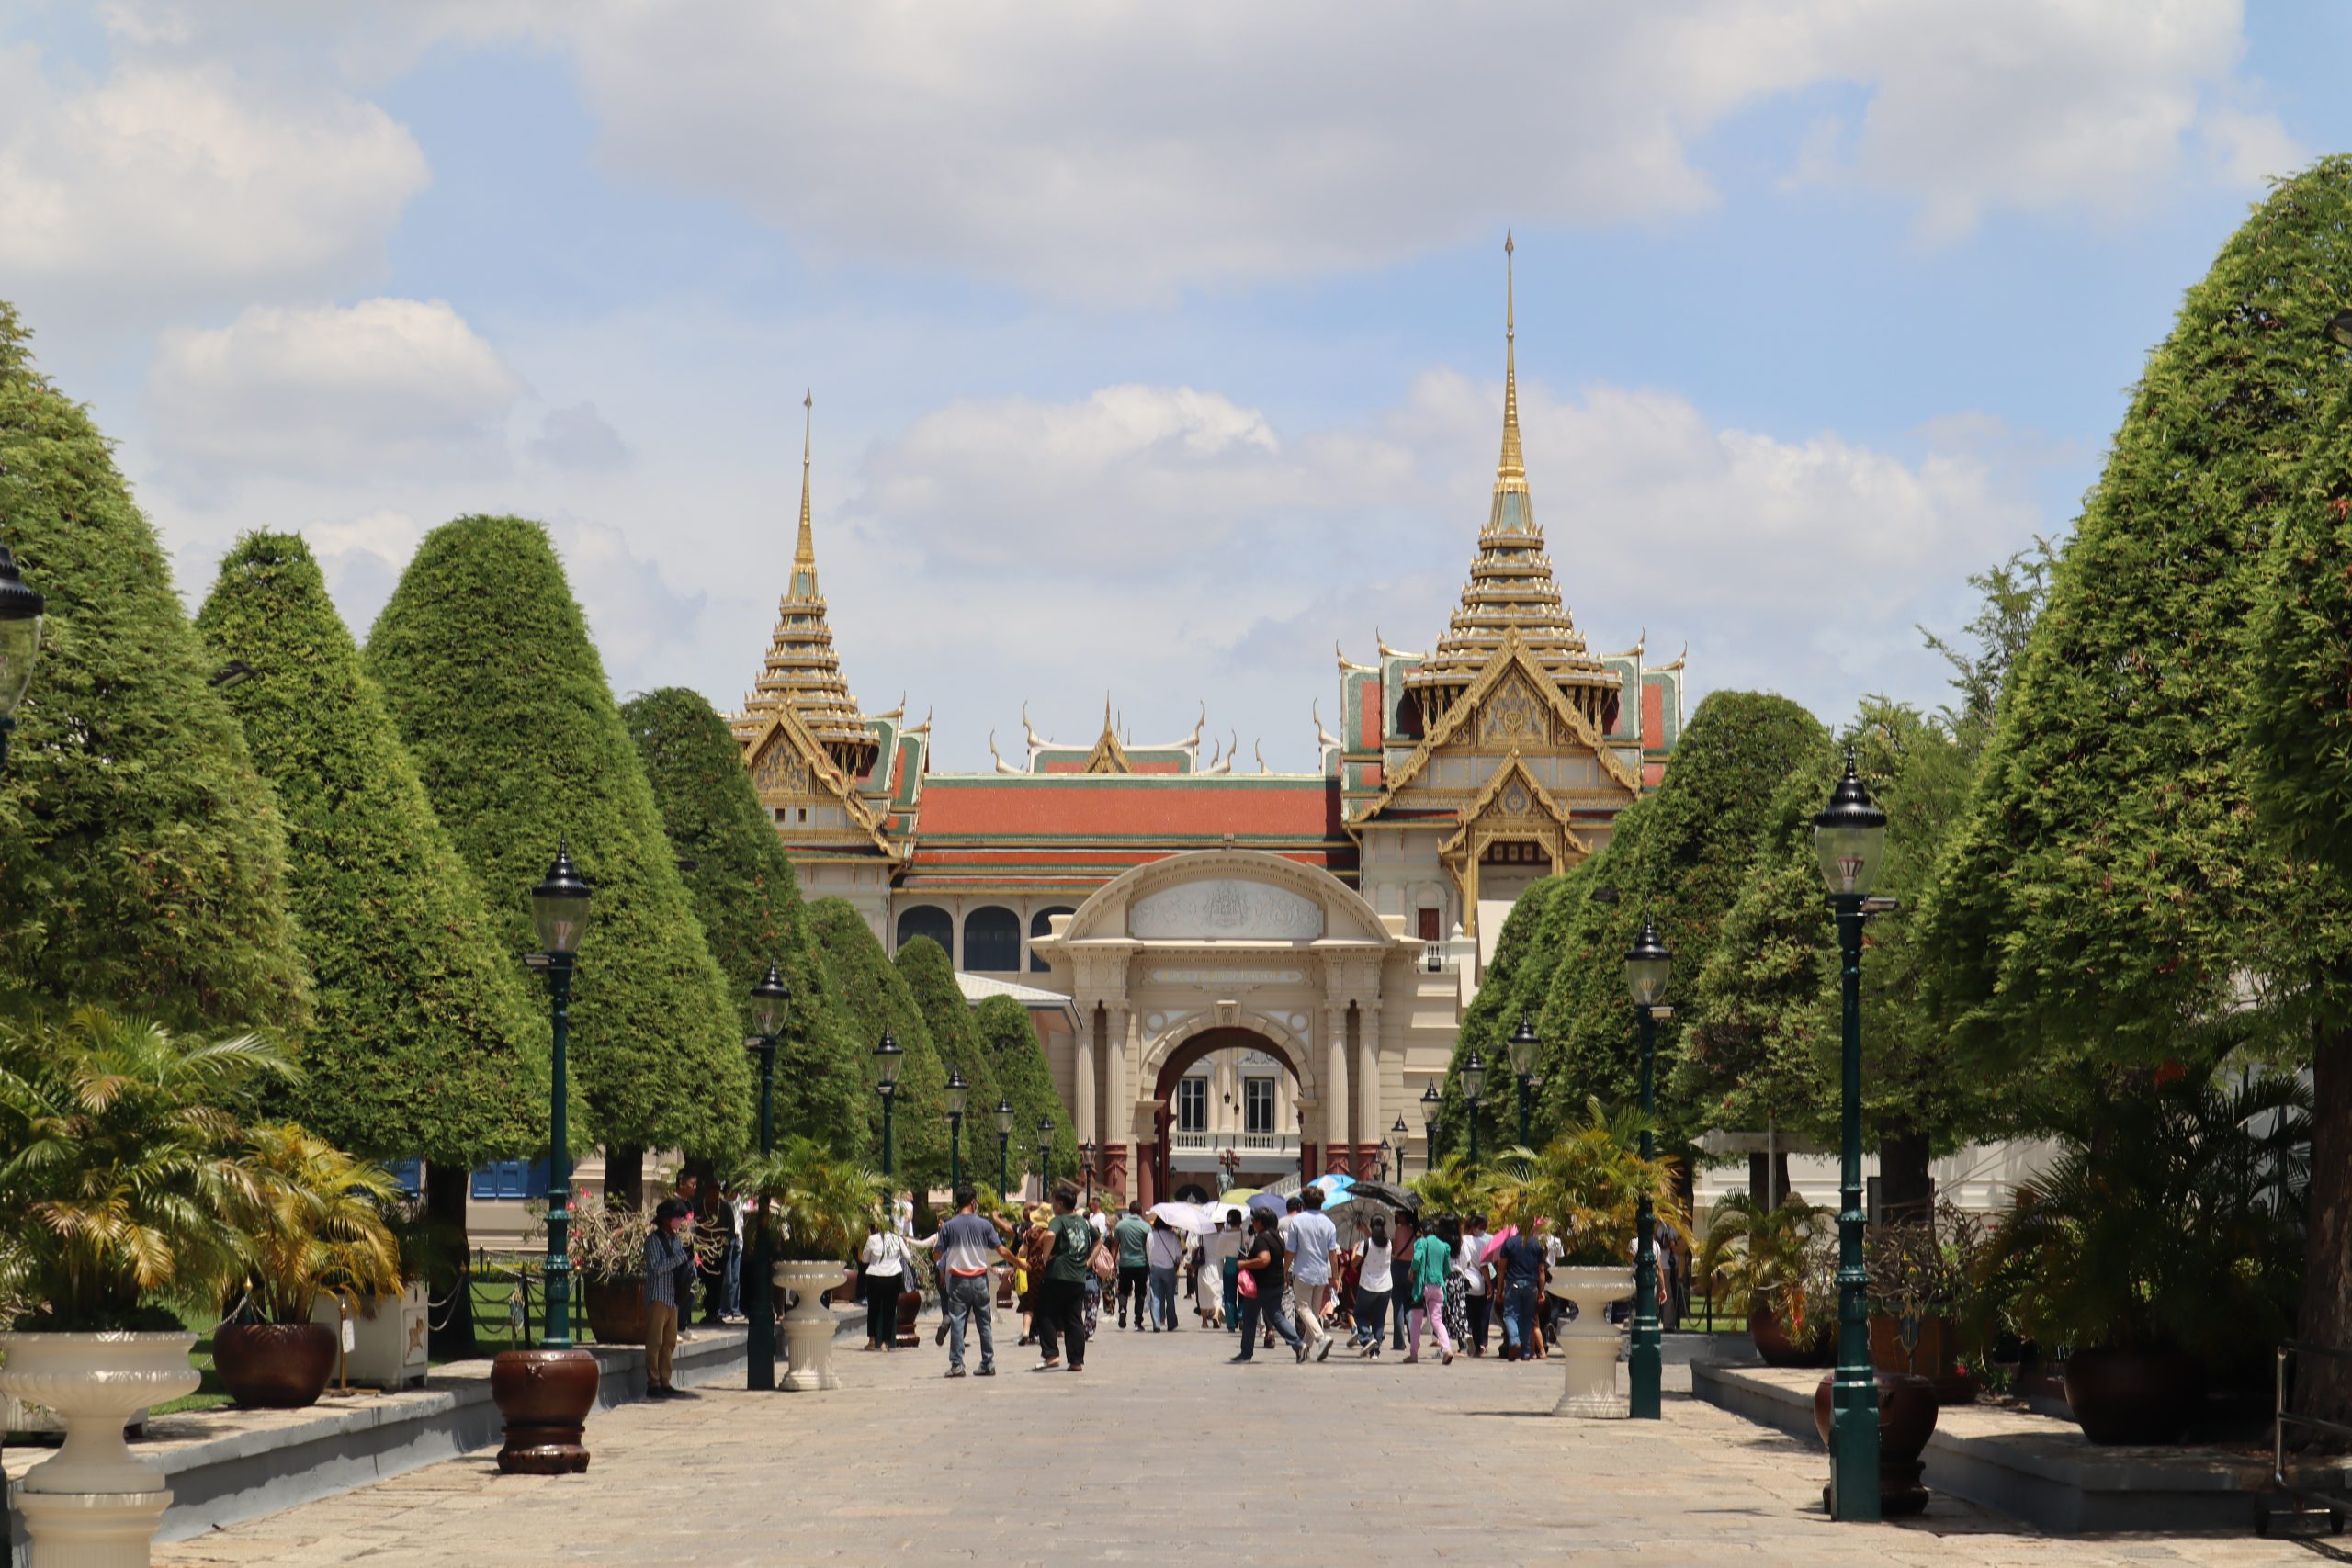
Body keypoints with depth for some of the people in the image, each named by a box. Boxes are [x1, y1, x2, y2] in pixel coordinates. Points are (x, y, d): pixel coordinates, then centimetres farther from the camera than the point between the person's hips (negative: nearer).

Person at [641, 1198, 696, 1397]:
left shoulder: (676, 1240, 15)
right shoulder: (654, 1240, -7)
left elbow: (685, 1267, 23)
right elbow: (657, 1267, -19)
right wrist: (682, 1256, -18)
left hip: (674, 1299, 8)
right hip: (658, 1298, -8)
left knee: (669, 1343, 9)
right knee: (655, 1342, -7)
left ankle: (664, 1382, 14)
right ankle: (653, 1384, -6)